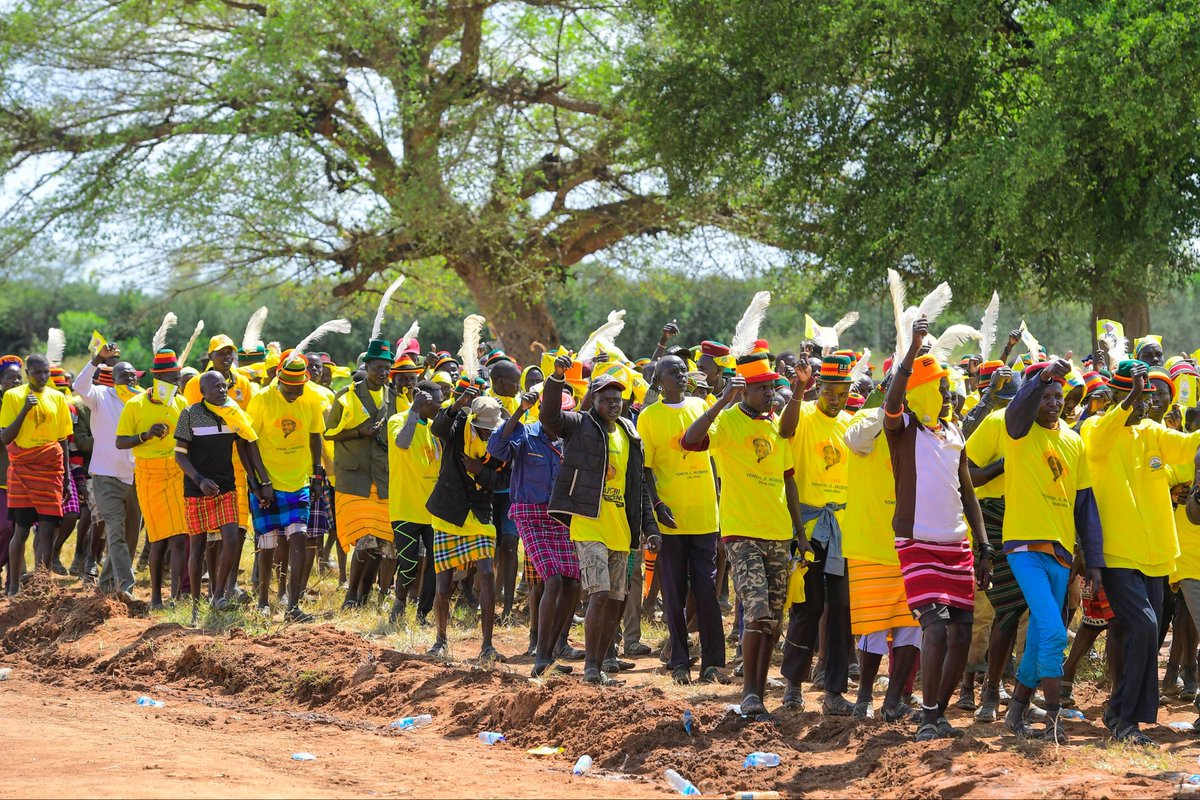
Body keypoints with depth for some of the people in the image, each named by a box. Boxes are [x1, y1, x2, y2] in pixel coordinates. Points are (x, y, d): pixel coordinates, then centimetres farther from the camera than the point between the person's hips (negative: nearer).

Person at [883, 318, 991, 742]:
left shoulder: (953, 433, 15)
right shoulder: (904, 429, -4)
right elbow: (892, 400, -28)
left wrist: (983, 546, 13)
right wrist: (914, 347, -34)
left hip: (957, 546, 7)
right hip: (919, 545, -7)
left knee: (961, 634, 4)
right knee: (936, 626, -18)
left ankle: (940, 712, 16)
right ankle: (928, 718, -11)